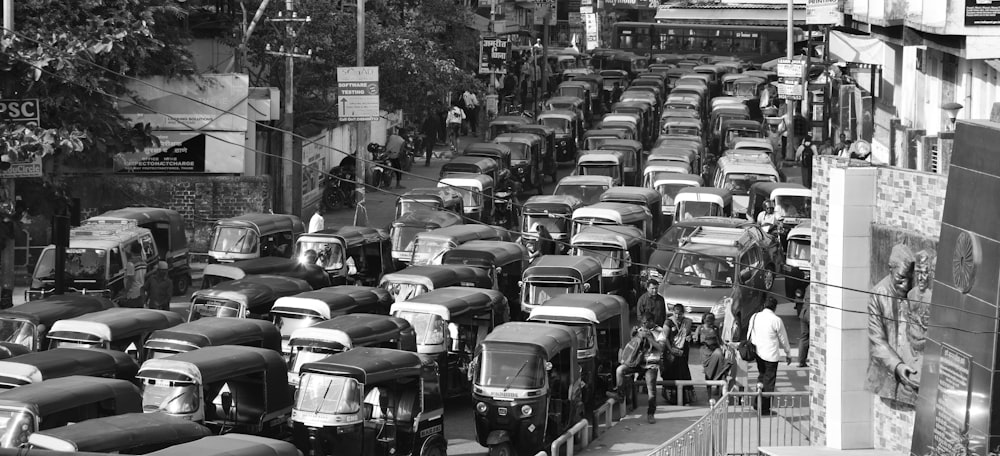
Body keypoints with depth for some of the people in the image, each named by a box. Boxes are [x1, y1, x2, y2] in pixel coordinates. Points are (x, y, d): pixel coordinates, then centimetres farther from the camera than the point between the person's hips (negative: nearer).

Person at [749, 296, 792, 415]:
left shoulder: (754, 317, 1)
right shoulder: (776, 320, -14)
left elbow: (750, 335, 11)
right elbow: (783, 339, -4)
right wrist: (788, 354, 9)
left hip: (757, 352, 6)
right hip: (771, 354, -6)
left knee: (761, 376, 23)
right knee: (769, 380, 4)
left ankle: (757, 403, 21)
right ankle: (765, 409, 8)